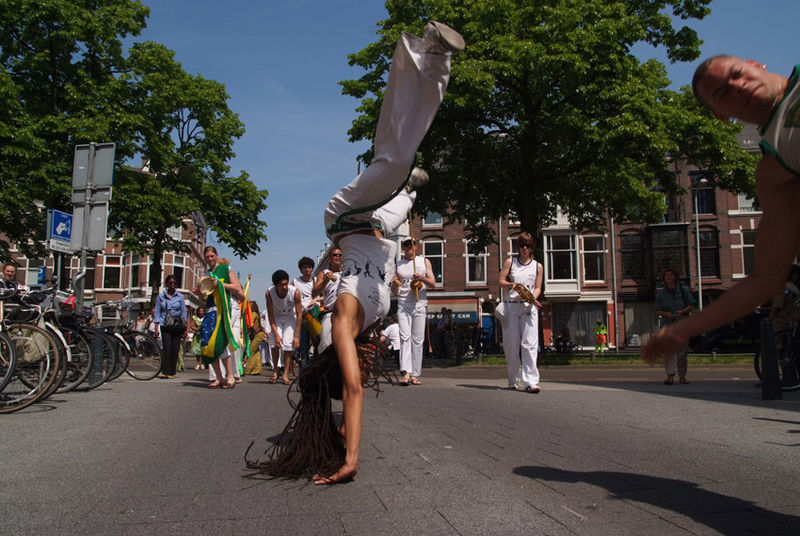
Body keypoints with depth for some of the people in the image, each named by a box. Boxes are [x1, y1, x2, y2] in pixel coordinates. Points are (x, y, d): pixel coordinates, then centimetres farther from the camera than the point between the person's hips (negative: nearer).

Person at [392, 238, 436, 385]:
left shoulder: (424, 261, 13)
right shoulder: (398, 264, 15)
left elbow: (433, 284, 5)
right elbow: (394, 292, 15)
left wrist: (422, 278, -15)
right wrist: (395, 284, -8)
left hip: (420, 304, 0)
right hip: (403, 304, 0)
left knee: (417, 340, -1)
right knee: (405, 338, -13)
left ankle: (415, 374, 4)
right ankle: (406, 373, -23)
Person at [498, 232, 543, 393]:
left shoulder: (537, 266, 12)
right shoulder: (510, 262, 11)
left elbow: (537, 288, 10)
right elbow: (501, 281, 6)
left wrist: (533, 298, -10)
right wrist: (512, 285, -14)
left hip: (529, 307, 0)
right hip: (511, 306, 0)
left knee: (530, 343, -12)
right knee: (511, 344, 2)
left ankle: (530, 381, -16)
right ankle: (514, 381, 13)